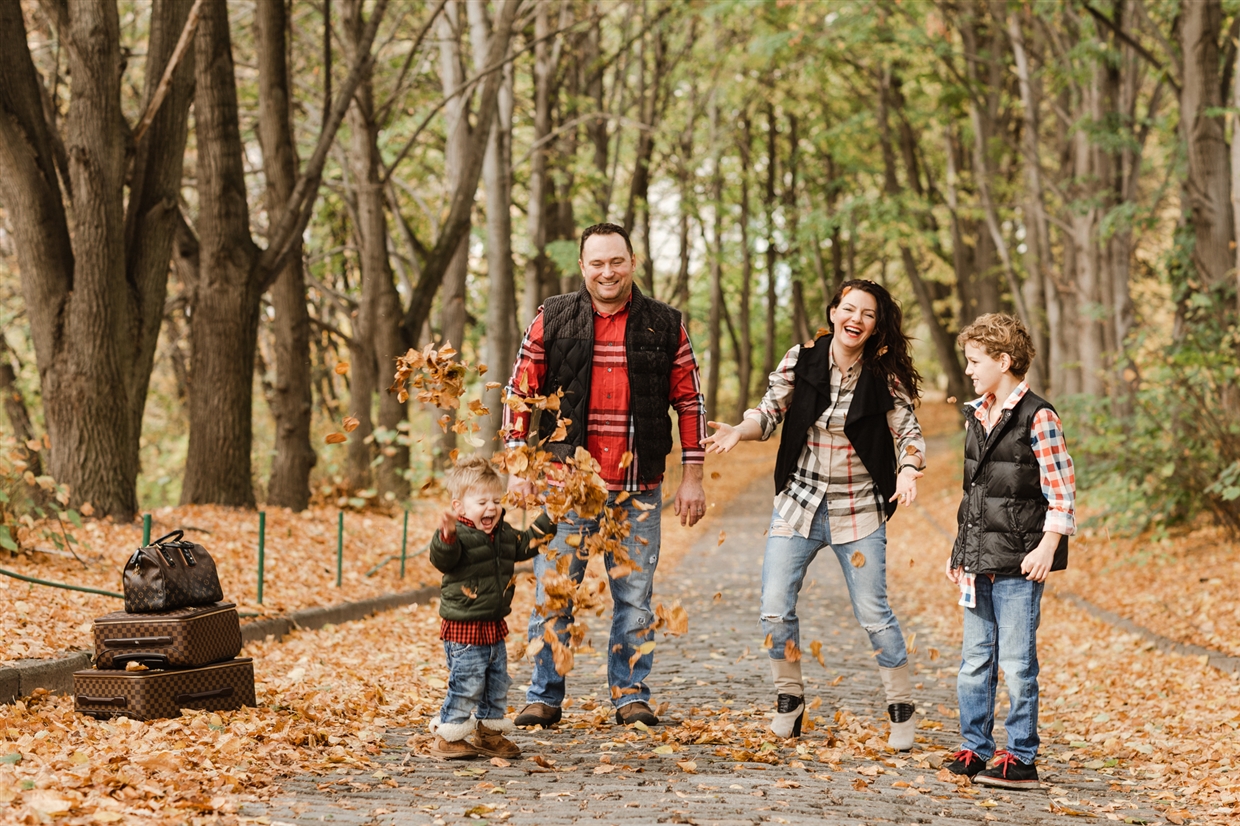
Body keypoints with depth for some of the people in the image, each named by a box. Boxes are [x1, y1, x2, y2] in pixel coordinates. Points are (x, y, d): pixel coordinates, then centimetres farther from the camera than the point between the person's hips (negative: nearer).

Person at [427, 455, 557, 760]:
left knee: (498, 683, 16)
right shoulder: (458, 535, -18)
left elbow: (523, 545, 26)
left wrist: (547, 522, 22)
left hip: (494, 626, 8)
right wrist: (447, 536, -54)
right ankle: (447, 737, 7)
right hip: (463, 628, -8)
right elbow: (442, 559, -35)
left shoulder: (503, 533, 9)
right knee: (466, 685, -5)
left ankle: (489, 732, 30)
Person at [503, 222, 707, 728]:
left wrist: (692, 477, 4)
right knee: (552, 595, 1)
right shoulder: (552, 320, 3)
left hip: (639, 491, 1)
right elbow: (520, 392, 6)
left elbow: (689, 402, 8)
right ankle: (544, 698, 11)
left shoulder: (665, 325, 5)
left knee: (634, 597, 5)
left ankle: (631, 696, 16)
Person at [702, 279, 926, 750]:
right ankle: (789, 699, 19)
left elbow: (909, 436, -6)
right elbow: (769, 413, 2)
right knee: (775, 609, -3)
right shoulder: (801, 361, -2)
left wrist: (909, 473, -27)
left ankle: (902, 708, 20)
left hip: (859, 513, -2)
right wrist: (739, 430, -19)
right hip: (798, 504, 2)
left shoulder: (884, 379, -5)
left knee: (873, 614, 1)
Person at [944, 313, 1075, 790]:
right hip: (978, 561, 7)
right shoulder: (976, 416, 13)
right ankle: (975, 750, 19)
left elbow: (1061, 492, -10)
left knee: (1017, 663, -2)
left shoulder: (1037, 418, -9)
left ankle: (1021, 760, 5)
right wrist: (960, 549, 18)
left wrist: (1047, 548, -16)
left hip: (1018, 562, -7)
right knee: (974, 661, 11)